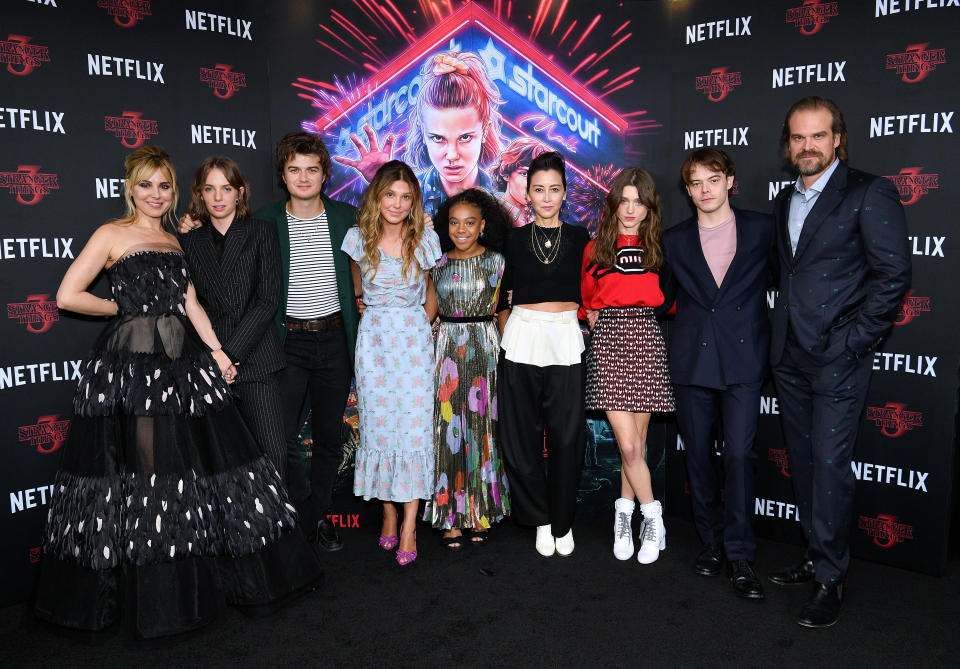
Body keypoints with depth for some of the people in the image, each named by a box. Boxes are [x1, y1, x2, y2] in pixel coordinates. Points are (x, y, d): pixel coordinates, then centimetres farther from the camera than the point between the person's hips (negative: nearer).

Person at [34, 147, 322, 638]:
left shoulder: (174, 241, 17)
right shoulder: (112, 234, 1)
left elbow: (190, 302, 11)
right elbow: (68, 296, -5)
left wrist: (216, 350, 2)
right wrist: (125, 308, 3)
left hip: (182, 360, 6)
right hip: (130, 363, -5)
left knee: (202, 458, 6)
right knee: (143, 466, -4)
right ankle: (152, 596, 10)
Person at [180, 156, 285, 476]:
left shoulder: (261, 233, 4)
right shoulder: (189, 241, 12)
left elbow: (268, 300, -4)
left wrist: (230, 352, -10)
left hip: (255, 362, -2)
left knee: (273, 455, -4)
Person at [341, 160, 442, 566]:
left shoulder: (424, 240, 2)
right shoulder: (358, 238, 1)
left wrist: (420, 326, 5)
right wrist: (371, 313, 7)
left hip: (414, 339, 0)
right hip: (373, 340, 1)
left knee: (414, 425, -5)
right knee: (378, 424, 3)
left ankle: (409, 526, 0)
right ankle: (388, 513, 18)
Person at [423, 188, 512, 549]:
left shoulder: (496, 261, 3)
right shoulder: (438, 262, 8)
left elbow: (502, 311, 4)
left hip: (485, 348, -1)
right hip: (447, 349, 1)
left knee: (482, 425, 3)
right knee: (447, 425, 0)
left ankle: (480, 512, 15)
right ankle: (450, 516, 9)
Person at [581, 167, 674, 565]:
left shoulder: (659, 249, 9)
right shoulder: (595, 249, 9)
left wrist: (644, 319, 6)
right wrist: (597, 319, 7)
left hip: (646, 340, 1)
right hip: (609, 341, -1)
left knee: (637, 442, 4)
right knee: (629, 445, -8)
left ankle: (624, 514, 21)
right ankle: (652, 517, 9)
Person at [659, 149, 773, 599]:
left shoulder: (761, 229, 6)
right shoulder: (675, 240, 11)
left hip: (743, 358, -2)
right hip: (692, 359, 2)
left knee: (739, 453, -7)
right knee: (698, 455, 8)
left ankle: (739, 554, 4)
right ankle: (711, 542, 23)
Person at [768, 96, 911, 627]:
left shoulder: (870, 193, -6)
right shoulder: (784, 202, 15)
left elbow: (893, 274, -11)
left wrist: (853, 341, -14)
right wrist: (783, 333, 9)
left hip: (837, 359, -7)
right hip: (789, 358, 7)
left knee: (830, 464, -4)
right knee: (803, 462, 13)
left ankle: (830, 580, 10)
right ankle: (817, 558, 28)